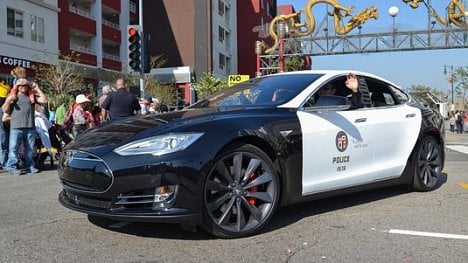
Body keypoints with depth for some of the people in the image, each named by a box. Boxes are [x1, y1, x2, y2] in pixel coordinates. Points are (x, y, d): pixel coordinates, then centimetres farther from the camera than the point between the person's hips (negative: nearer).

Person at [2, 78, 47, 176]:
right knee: (14, 148, -6)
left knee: (29, 149, 8)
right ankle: (12, 167, -2)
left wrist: (38, 89, 7)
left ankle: (30, 166, 16)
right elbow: (5, 110, 9)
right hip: (16, 127, -2)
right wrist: (8, 101, -8)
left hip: (30, 127, 2)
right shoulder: (12, 96, 13)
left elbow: (44, 100, 7)